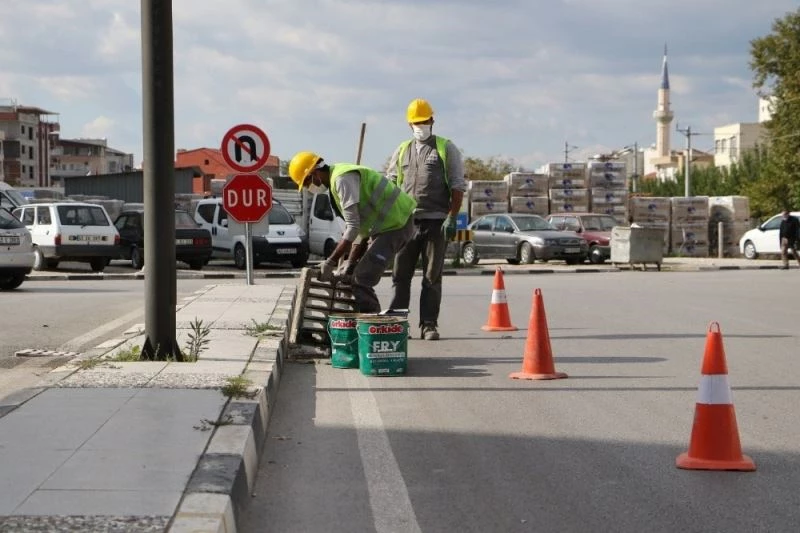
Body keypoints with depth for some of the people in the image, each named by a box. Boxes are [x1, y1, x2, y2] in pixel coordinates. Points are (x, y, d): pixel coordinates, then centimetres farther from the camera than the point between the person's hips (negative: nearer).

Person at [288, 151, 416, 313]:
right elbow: (361, 227, 15)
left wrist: (330, 263, -18)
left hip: (395, 225, -11)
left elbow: (353, 228, -22)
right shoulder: (336, 179, 15)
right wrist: (350, 264, 8)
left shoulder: (343, 179, -18)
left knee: (361, 281, -16)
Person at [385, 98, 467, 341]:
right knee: (400, 275, 2)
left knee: (432, 277, 1)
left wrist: (451, 218, -10)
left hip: (436, 221, -3)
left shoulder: (446, 149, 5)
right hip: (406, 222, 3)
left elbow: (458, 187, 0)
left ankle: (429, 325, 4)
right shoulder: (402, 151, 16)